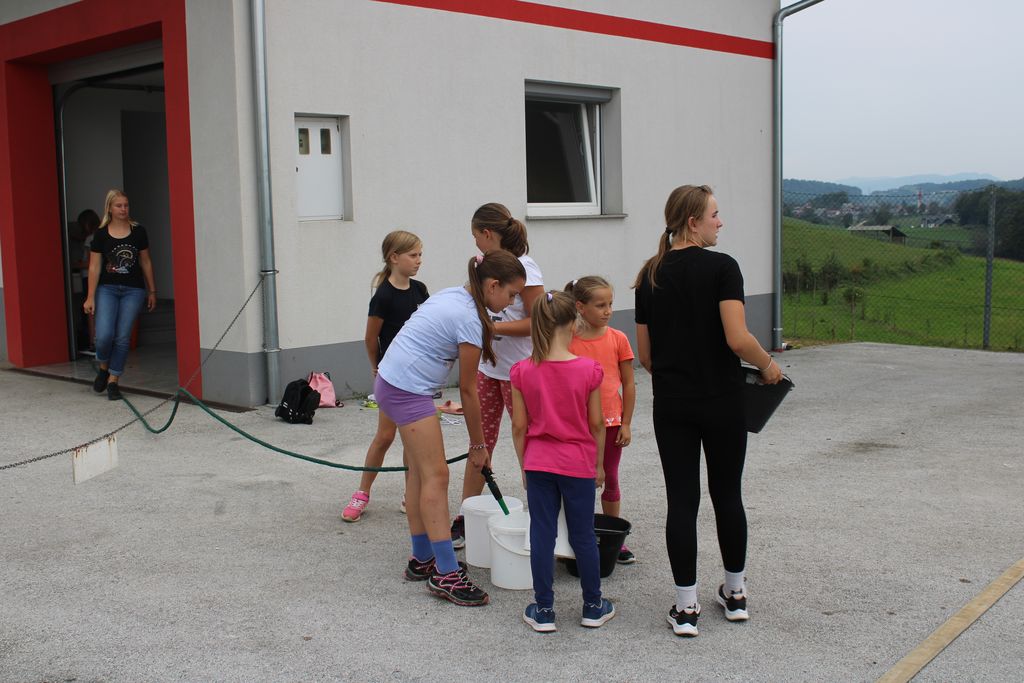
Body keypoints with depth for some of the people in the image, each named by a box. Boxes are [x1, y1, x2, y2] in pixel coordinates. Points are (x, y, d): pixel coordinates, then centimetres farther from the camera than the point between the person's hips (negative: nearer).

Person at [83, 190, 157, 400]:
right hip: (107, 289, -1)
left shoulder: (138, 231, 3)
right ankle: (103, 368, 16)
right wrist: (90, 297, -1)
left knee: (123, 337, -2)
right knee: (104, 335, -14)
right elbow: (94, 266, 1)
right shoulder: (101, 234, 0)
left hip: (133, 290, 1)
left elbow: (146, 262, 11)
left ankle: (113, 380, 9)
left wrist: (152, 291, 12)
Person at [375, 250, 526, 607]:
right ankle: (446, 574, -7)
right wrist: (478, 445, -1)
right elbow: (468, 391, -11)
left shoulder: (452, 295, 10)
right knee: (436, 475, -9)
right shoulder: (469, 320, -17)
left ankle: (422, 559, 23)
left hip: (390, 381, 10)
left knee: (419, 471, 14)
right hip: (409, 390, -10)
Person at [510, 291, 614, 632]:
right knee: (583, 535, 11)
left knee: (542, 534, 9)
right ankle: (593, 606, 25)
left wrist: (524, 466, 9)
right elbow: (596, 424, -5)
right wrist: (599, 465, 8)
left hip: (538, 463, 1)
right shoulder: (589, 370, -12)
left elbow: (519, 427, -4)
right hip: (578, 463, -1)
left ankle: (543, 610, 15)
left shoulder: (522, 372, -9)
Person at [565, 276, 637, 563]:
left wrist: (626, 423, -1)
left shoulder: (618, 339, -3)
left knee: (610, 480, 12)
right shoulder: (568, 342, -7)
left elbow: (628, 384, 1)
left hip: (610, 422, 2)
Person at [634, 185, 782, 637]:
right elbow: (738, 339, -20)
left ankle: (686, 607, 7)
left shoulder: (650, 274, 5)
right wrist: (768, 365, -2)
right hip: (722, 401, -3)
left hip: (671, 405, 3)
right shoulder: (721, 267, -11)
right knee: (727, 495, 13)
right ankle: (734, 594, 27)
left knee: (682, 500, 5)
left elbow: (645, 354, 7)